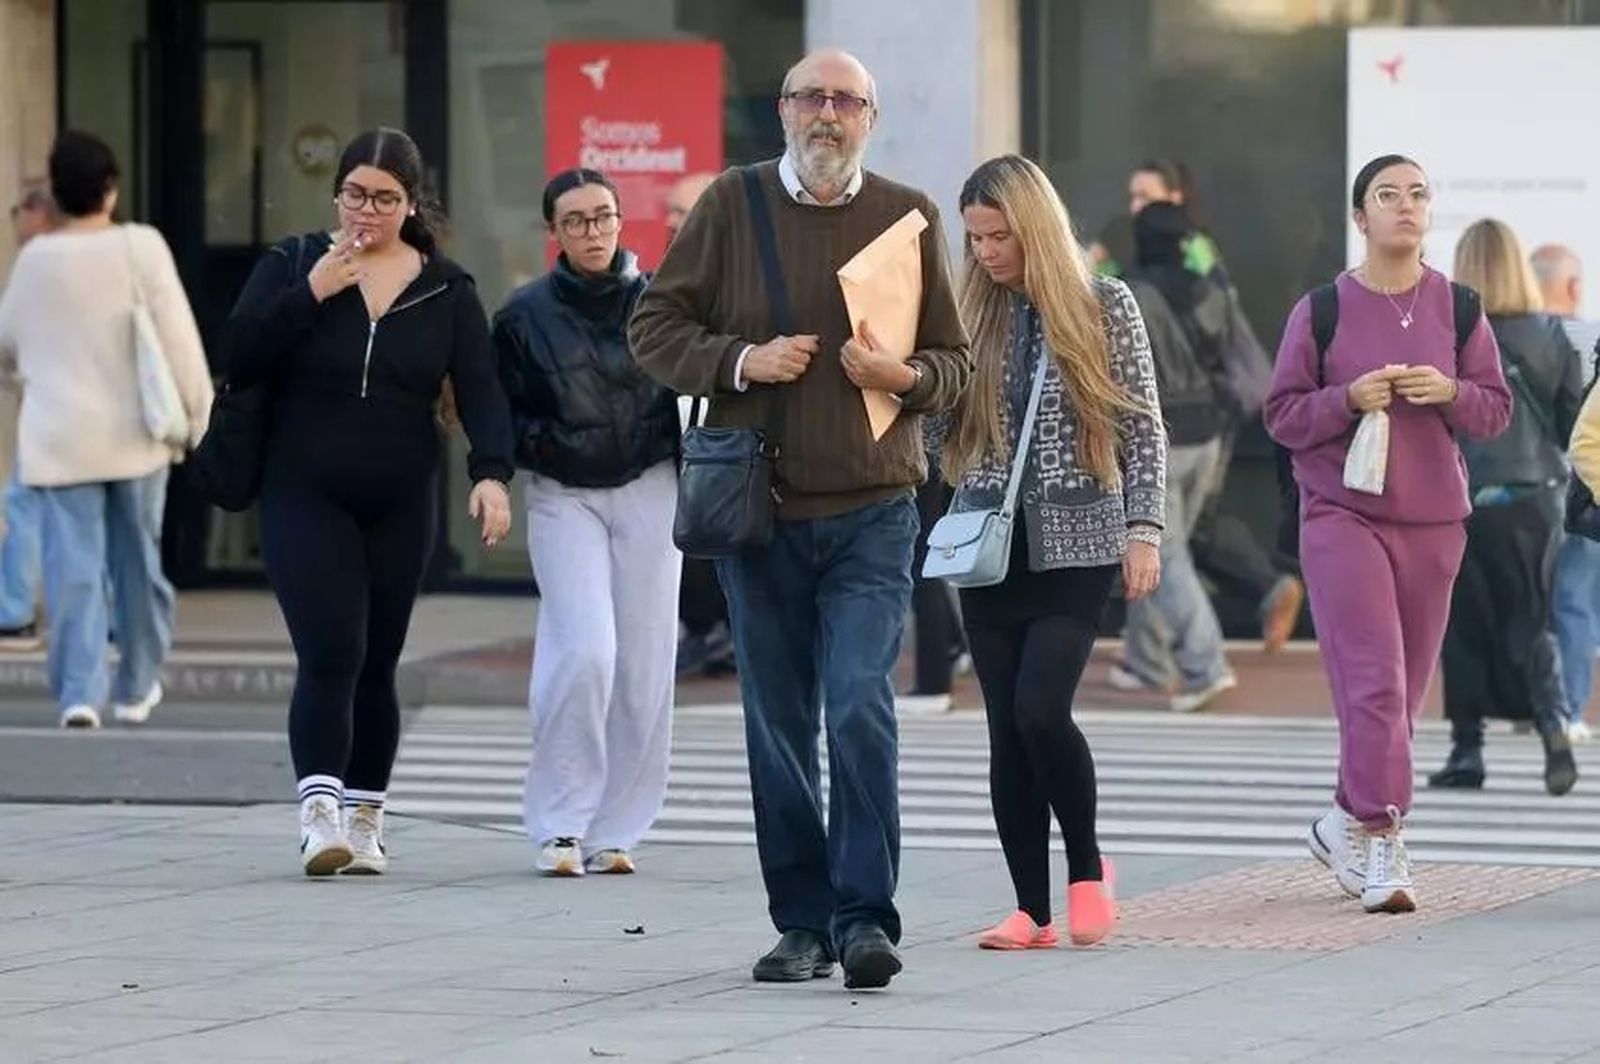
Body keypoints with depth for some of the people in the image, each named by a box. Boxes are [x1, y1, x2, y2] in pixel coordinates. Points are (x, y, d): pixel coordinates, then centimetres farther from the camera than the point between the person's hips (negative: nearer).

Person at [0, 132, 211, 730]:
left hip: (59, 439, 0)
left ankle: (80, 691, -14)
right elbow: (179, 339, -8)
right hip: (133, 433, 0)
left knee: (74, 568, -3)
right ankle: (137, 688, 24)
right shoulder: (141, 248, -8)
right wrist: (200, 414, 2)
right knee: (137, 562, 15)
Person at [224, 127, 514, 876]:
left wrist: (491, 472, -20)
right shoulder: (291, 267, 3)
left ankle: (364, 821, 18)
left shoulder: (446, 290, 6)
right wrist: (310, 295, -17)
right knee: (330, 653, -16)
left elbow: (480, 390, -3)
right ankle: (320, 812, -23)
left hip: (401, 505, 2)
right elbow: (238, 362, -7)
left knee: (375, 665, 8)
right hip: (305, 498, -2)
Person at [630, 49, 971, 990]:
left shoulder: (908, 216, 4)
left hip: (871, 513, -2)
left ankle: (866, 916, -12)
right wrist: (740, 361, -12)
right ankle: (802, 922, 14)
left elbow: (957, 363, 8)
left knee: (861, 707, -15)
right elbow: (655, 329, 5)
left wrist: (902, 375, -14)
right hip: (758, 511, 2)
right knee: (778, 724, 6)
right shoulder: (732, 205, 4)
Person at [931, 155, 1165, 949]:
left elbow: (1143, 428, 1)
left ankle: (1086, 865, 7)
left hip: (1076, 545, -4)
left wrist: (1144, 529, -6)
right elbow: (939, 429, 8)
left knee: (1041, 709, -16)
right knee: (1006, 728, 1)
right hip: (991, 546, 4)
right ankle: (1032, 910, 6)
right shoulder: (971, 314, 8)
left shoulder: (1105, 306, 0)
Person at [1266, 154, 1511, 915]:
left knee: (1406, 686, 6)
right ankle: (1382, 844, -12)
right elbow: (1283, 415, 2)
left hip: (1433, 518, 3)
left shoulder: (1457, 308, 5)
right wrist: (1349, 399, -15)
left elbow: (1496, 410, 7)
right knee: (1374, 680, -13)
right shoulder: (1321, 310, 0)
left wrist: (1452, 393, -13)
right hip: (1342, 514, -3)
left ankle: (1348, 823, 23)